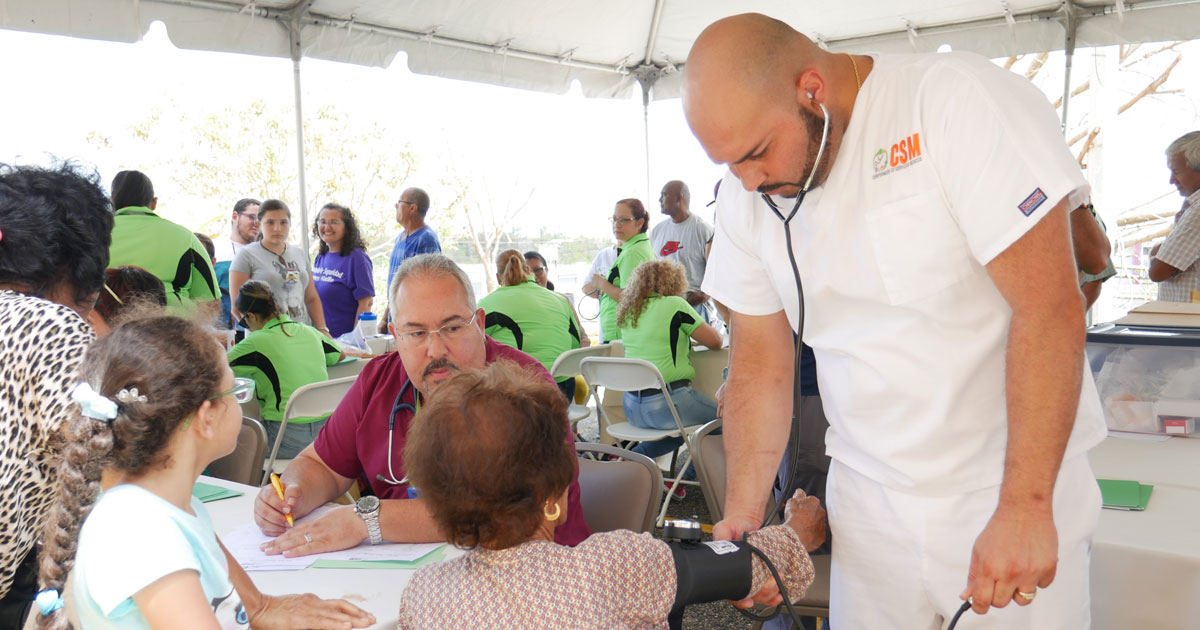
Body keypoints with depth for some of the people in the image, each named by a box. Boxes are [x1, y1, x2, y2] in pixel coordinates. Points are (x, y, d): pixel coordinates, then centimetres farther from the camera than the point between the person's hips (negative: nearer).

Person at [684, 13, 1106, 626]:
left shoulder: (961, 102, -17)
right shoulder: (747, 191, -2)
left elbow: (1049, 309, -21)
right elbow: (760, 362, 3)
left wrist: (1024, 508, -23)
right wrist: (741, 515, -5)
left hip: (1015, 486, -3)